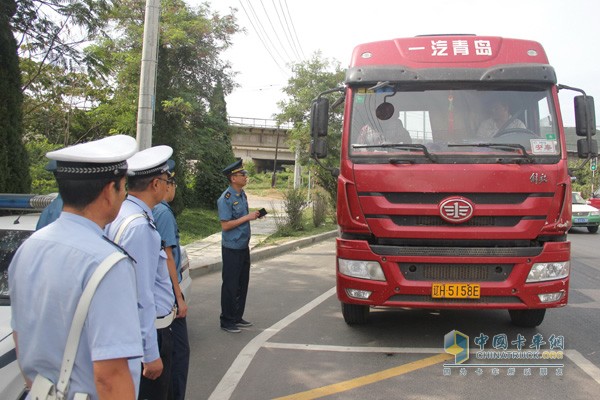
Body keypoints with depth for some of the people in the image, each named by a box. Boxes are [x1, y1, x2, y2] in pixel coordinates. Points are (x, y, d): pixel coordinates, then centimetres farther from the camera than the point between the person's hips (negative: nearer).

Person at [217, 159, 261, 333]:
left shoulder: (242, 195, 9)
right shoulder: (226, 198, -18)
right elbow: (225, 225, -20)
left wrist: (254, 215, 6)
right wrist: (247, 217, -20)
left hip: (243, 247, 9)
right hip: (232, 248, -9)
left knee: (242, 283, 15)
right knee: (230, 285, 1)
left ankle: (237, 317, 28)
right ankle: (227, 321, 12)